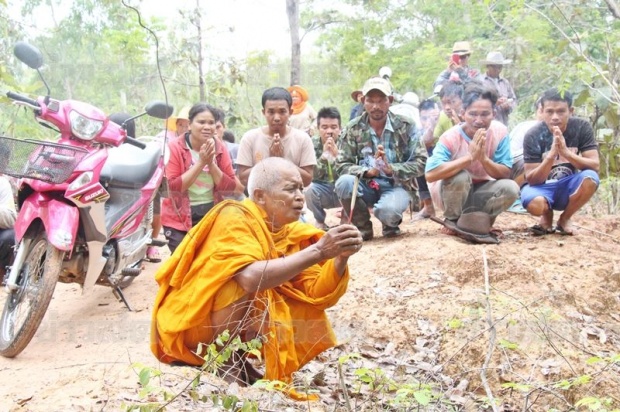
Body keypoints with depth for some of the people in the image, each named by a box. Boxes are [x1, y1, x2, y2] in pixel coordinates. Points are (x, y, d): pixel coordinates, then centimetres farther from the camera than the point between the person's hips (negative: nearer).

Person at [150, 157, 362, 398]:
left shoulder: (292, 234, 0)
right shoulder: (234, 217, -20)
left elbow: (317, 296, -7)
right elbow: (250, 277, -37)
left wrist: (341, 258, -23)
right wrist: (317, 251, -36)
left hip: (236, 329, 7)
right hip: (188, 326, -7)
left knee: (314, 324, -5)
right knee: (252, 282, -29)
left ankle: (232, 356, 1)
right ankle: (223, 359, -14)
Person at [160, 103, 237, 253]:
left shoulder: (220, 148, 1)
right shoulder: (175, 148, -9)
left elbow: (230, 188, -5)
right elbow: (174, 187, -18)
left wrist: (211, 163, -17)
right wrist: (201, 163, -22)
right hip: (179, 220, -3)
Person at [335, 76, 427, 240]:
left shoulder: (406, 126, -4)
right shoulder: (353, 129, -2)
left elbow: (420, 163, -9)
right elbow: (342, 165, -6)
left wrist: (391, 169, -25)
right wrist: (368, 171, -25)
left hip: (395, 185, -2)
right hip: (365, 185, 2)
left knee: (387, 211, -36)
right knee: (344, 182, -32)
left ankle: (391, 223, 7)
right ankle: (362, 227, -4)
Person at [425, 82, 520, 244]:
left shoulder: (500, 132, -17)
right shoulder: (451, 137, -26)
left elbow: (506, 174, -15)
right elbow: (430, 174, -40)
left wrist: (484, 158, -35)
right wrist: (470, 156, -42)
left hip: (479, 190, 3)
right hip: (451, 192, -3)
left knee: (510, 188, -24)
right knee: (460, 176, -35)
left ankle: (471, 221, -7)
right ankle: (452, 221, -7)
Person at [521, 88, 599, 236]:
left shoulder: (582, 127, -12)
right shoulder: (533, 135, -17)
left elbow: (595, 166, -17)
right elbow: (532, 180, -19)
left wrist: (566, 152, -33)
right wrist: (551, 155, -35)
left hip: (567, 187, 3)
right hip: (541, 186, -2)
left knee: (590, 178, -31)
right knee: (535, 204, -37)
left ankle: (564, 219, -3)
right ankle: (547, 217, 3)